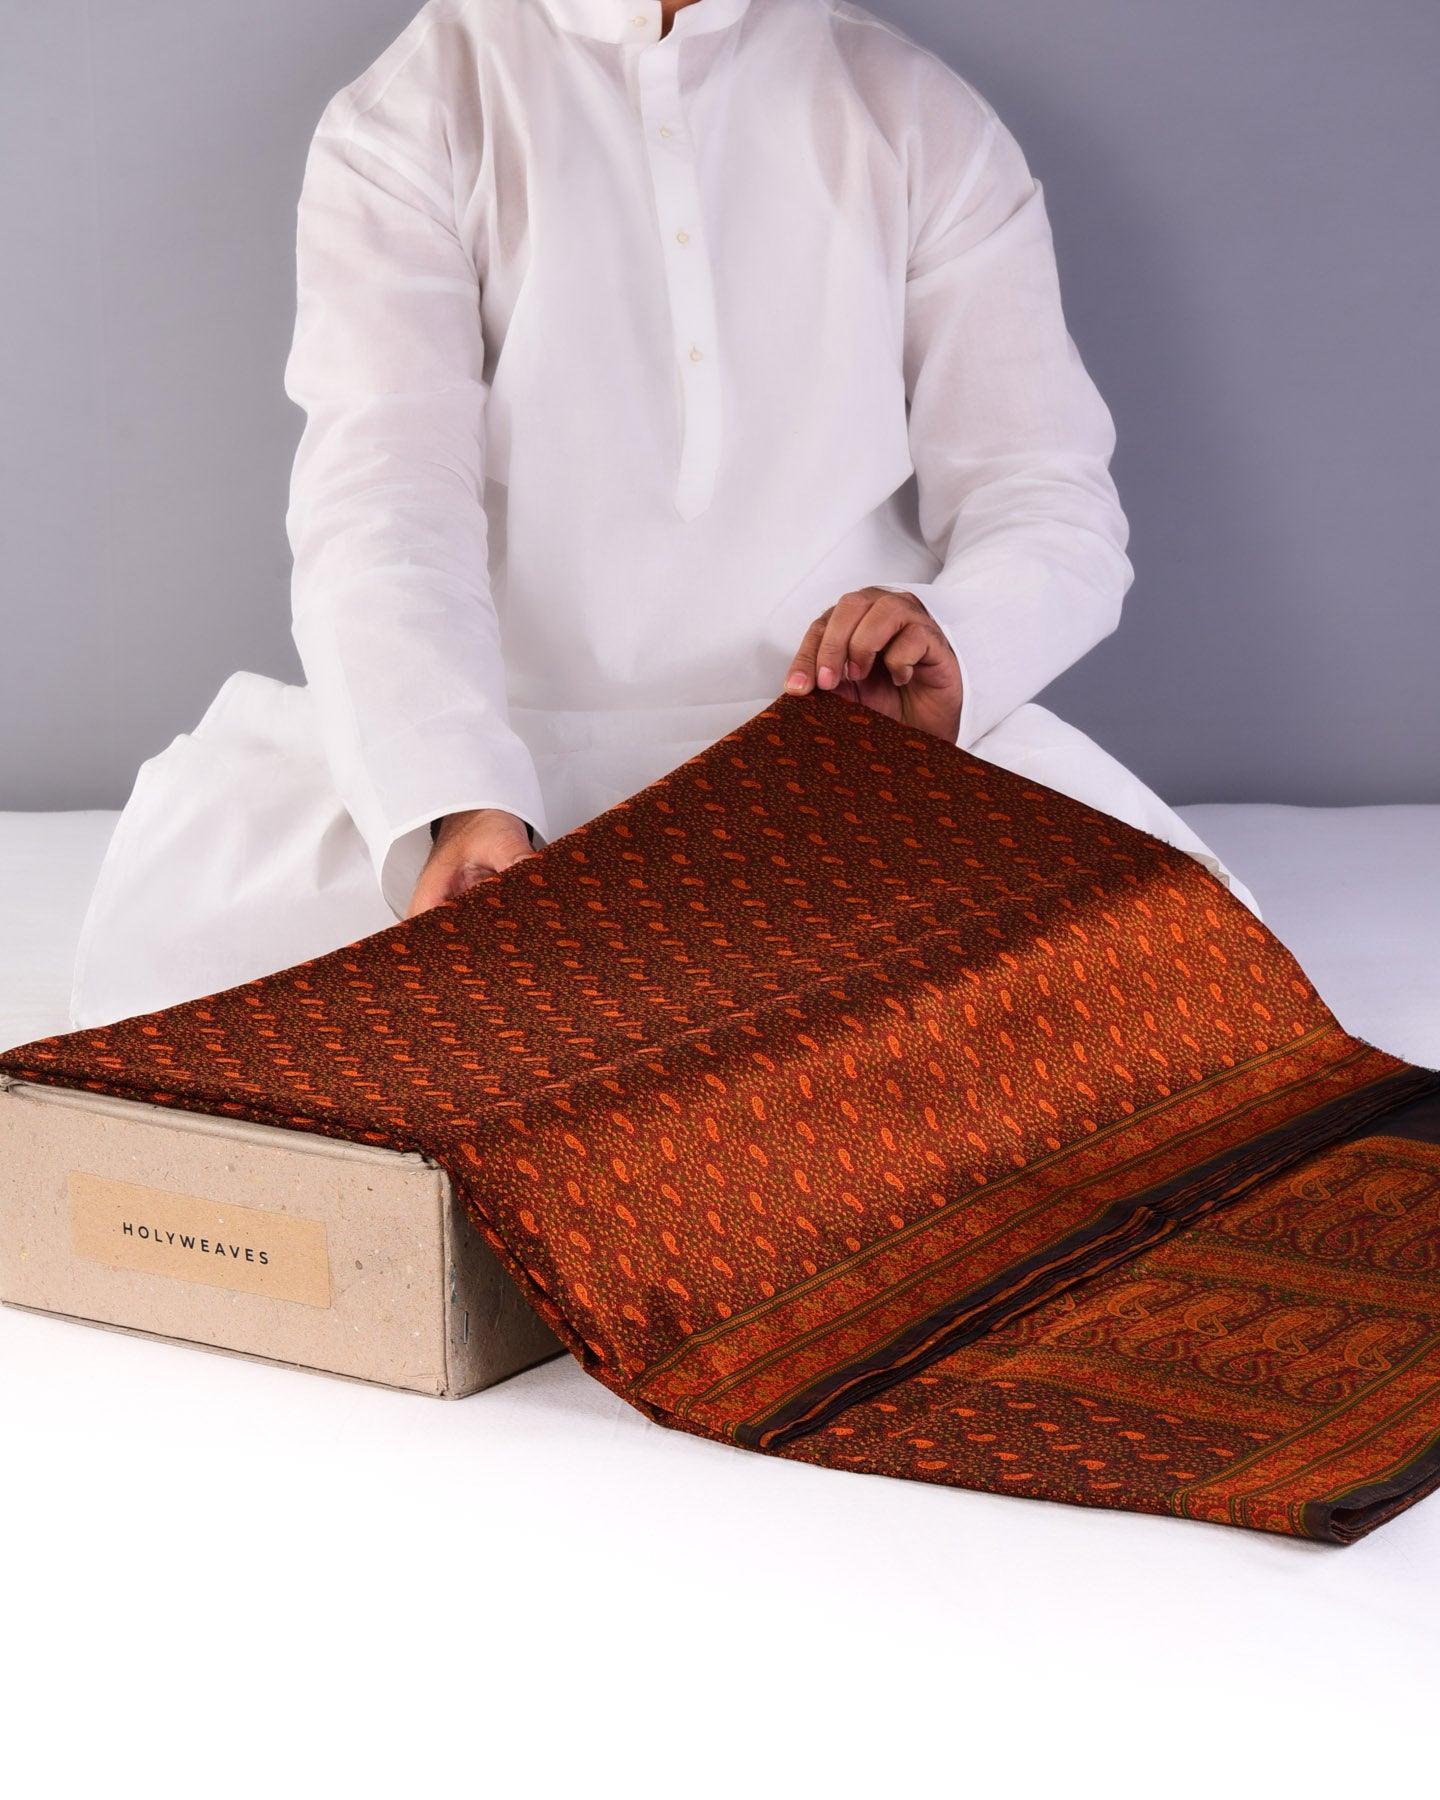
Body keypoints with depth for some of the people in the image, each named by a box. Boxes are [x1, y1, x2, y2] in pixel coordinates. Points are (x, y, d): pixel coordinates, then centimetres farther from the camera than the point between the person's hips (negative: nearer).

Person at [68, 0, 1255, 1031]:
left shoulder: (920, 118, 11)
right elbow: (381, 504, -12)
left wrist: (959, 643, -22)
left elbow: (1050, 489, 5)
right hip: (517, 753, -1)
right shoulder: (412, 121, 4)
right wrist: (460, 807, -33)